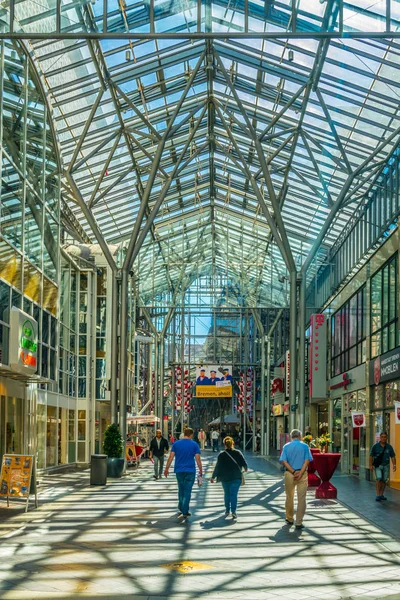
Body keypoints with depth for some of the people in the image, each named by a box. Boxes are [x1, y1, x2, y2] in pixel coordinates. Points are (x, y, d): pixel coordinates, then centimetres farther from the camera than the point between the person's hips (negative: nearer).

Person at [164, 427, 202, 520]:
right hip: (190, 471, -3)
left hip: (179, 471, 3)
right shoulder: (194, 444, -2)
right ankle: (184, 512, -3)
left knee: (181, 490, 18)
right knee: (187, 492, 1)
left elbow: (171, 457, -1)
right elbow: (198, 459, -5)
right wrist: (201, 470, 3)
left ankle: (181, 510, 22)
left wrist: (166, 469, 5)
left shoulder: (176, 444, 3)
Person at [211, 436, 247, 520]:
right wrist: (245, 468, 21)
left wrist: (213, 477, 10)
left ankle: (227, 510, 23)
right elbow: (244, 464, -3)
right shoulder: (238, 453, -3)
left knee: (227, 494, 18)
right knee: (234, 494, -1)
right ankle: (233, 512, -10)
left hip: (225, 478, 1)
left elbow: (217, 467, -2)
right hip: (236, 477, -1)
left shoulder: (221, 455, -5)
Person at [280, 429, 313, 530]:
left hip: (289, 473, 1)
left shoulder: (286, 446, 5)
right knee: (301, 498, 1)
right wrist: (300, 473, -14)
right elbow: (307, 460, -9)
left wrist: (293, 472, -11)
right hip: (302, 474, -1)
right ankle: (299, 522, -1)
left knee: (289, 497, 15)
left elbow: (283, 461, -6)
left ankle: (289, 519, 27)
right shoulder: (305, 446, 2)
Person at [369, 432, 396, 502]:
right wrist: (370, 465, -9)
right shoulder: (375, 446, -4)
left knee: (384, 480, 5)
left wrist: (394, 465, -8)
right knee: (378, 478, -17)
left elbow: (393, 457, 4)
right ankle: (377, 495, -16)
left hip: (386, 465, 3)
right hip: (378, 465, -3)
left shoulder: (389, 447, 1)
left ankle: (381, 495, 16)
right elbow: (371, 456, -2)